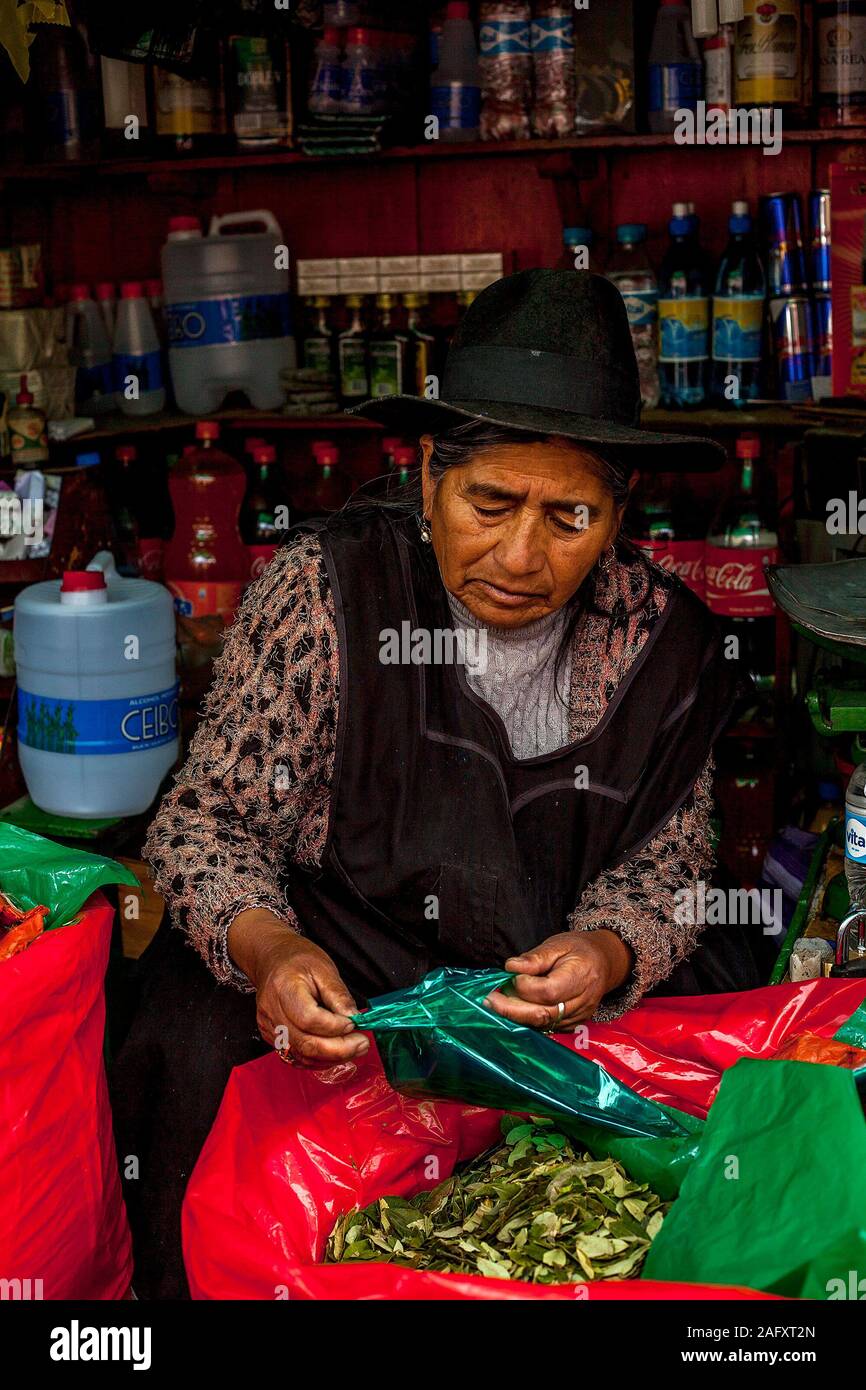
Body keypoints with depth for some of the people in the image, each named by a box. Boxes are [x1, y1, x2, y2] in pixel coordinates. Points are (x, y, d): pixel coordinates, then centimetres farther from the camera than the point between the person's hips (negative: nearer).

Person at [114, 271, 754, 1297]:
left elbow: (669, 859, 4)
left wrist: (610, 952, -20)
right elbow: (210, 818, -10)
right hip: (329, 982, -2)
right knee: (208, 1064, -30)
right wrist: (266, 950, -31)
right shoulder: (324, 589, -14)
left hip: (562, 988, 3)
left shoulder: (666, 640, -5)